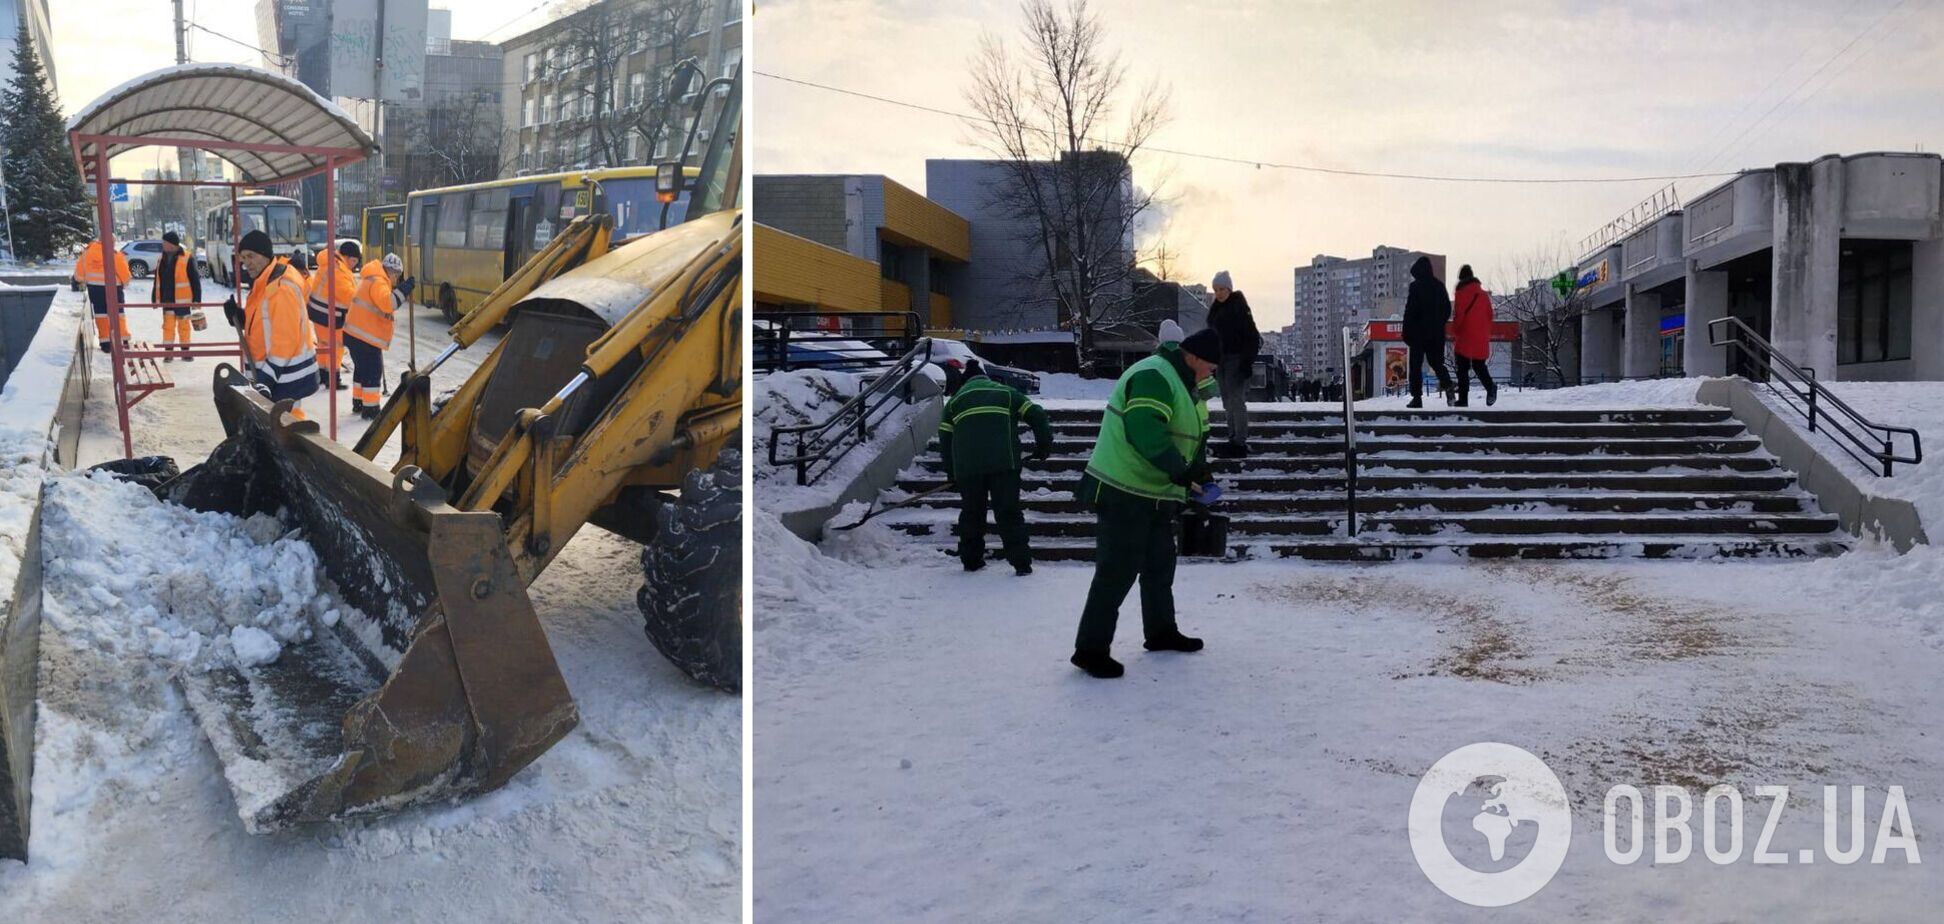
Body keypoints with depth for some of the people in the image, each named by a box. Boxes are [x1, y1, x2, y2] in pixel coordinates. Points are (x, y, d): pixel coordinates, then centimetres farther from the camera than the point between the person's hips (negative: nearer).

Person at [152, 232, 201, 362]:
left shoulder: (187, 259, -9)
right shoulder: (161, 260, 8)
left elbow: (195, 281, -8)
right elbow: (157, 281, 15)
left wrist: (196, 300, -10)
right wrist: (155, 299, 13)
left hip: (182, 300, -4)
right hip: (167, 300, 4)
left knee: (183, 325, 7)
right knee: (168, 325, 4)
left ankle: (185, 351, 16)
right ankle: (168, 351, 8)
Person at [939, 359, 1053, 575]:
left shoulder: (955, 400, 21)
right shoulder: (1007, 392, 19)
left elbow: (945, 438, 16)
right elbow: (1036, 414, 10)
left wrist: (951, 472, 22)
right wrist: (1044, 445, 18)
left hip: (967, 467, 1)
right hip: (1004, 462, -1)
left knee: (971, 513, 15)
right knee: (1009, 513, 1)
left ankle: (971, 560, 19)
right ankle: (1021, 562, -4)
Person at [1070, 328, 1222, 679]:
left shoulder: (1183, 384, 16)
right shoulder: (1154, 377, -19)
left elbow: (1192, 436, 22)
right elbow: (1144, 430, -32)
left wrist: (1201, 473, 6)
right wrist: (1182, 472, -29)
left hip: (1155, 495, 11)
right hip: (1123, 494, -11)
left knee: (1160, 564, 19)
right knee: (1117, 571, -8)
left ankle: (1161, 632, 35)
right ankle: (1091, 649, -2)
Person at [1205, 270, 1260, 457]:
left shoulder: (1239, 307, -9)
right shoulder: (1215, 309, 14)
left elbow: (1251, 337, -13)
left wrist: (1247, 362, -19)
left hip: (1236, 359, -8)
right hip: (1220, 360, 8)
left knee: (1236, 400, -11)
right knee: (1228, 403, 9)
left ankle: (1240, 442, -12)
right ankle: (1233, 438, 14)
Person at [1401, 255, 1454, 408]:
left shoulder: (1416, 287, -11)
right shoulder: (1439, 285, 7)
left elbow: (1410, 311, -13)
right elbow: (1448, 308, 12)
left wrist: (1406, 333, -7)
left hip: (1419, 332, -5)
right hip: (1437, 333, 5)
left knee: (1416, 364, 2)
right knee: (1436, 361, 15)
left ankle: (1417, 397, -3)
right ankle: (1447, 385, -10)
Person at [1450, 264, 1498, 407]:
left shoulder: (1462, 294, -8)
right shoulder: (1484, 294, 9)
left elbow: (1458, 316, -10)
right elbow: (1490, 315, 13)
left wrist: (1454, 333, 2)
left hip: (1464, 338, -5)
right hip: (1481, 339, 5)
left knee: (1463, 369, 0)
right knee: (1479, 366, 17)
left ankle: (1463, 399, -4)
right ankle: (1490, 386, -7)